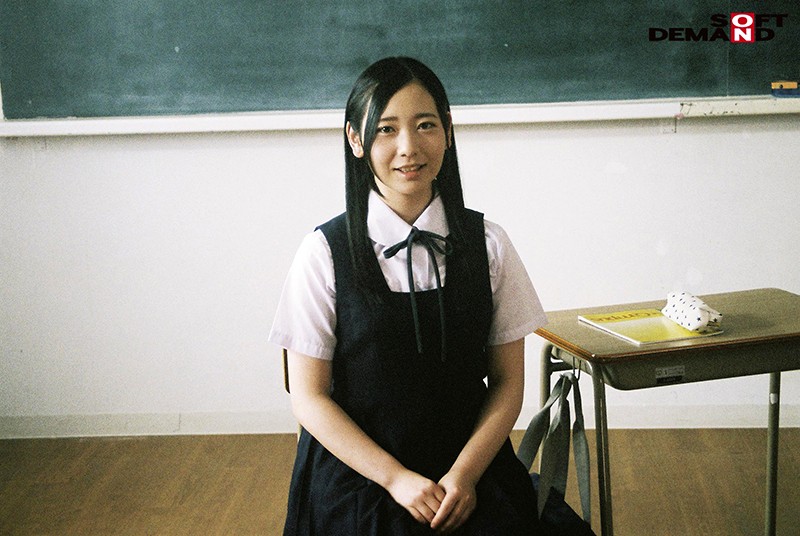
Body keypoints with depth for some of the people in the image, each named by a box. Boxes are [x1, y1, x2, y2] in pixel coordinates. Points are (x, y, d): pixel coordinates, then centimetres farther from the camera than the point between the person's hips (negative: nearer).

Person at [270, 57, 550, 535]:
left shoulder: (488, 245, 2)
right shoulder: (325, 253, -3)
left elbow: (507, 381, 5)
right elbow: (309, 398, -2)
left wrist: (464, 475, -9)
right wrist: (396, 478, -10)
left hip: (472, 477, 2)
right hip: (358, 479, -1)